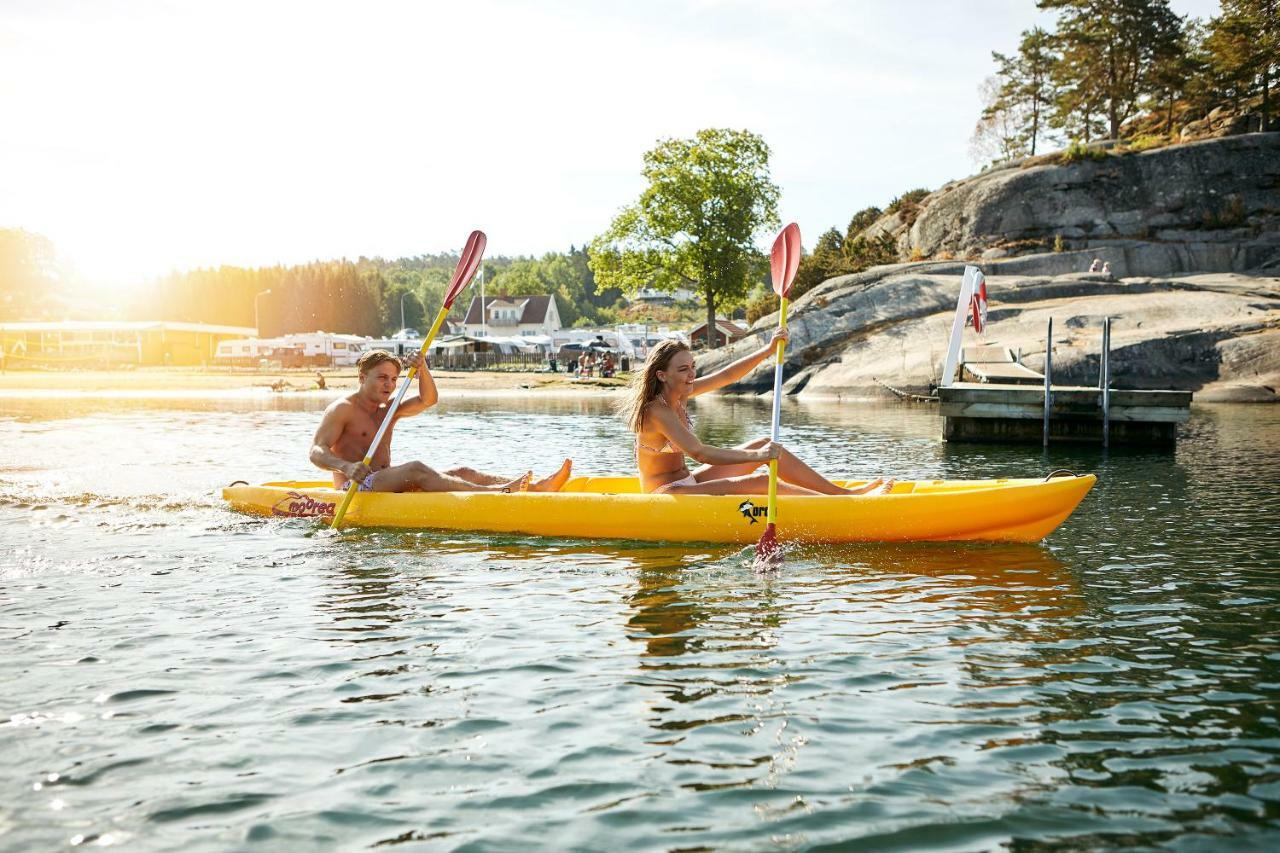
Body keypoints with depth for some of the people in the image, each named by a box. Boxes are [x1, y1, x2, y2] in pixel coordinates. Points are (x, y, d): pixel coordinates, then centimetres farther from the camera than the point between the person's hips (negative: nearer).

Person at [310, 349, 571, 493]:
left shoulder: (388, 410, 20)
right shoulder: (343, 408, -3)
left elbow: (428, 400, 8)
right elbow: (316, 452, -15)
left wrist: (422, 369, -11)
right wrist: (346, 467, -35)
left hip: (386, 486, 8)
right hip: (354, 489, -8)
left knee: (462, 473, -9)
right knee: (416, 470, -34)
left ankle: (536, 488, -25)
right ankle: (494, 493, -51)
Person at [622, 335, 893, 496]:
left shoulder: (678, 395, 4)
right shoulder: (656, 411, -23)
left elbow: (726, 376, 4)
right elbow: (699, 452, -34)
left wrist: (767, 351, -10)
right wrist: (756, 456, -42)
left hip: (684, 482, 10)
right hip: (664, 494, -10)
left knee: (766, 445, 2)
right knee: (761, 482, -22)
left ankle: (844, 491, 2)